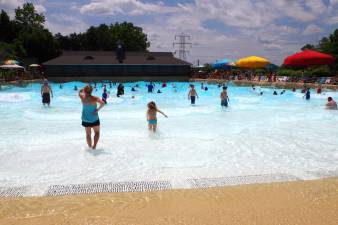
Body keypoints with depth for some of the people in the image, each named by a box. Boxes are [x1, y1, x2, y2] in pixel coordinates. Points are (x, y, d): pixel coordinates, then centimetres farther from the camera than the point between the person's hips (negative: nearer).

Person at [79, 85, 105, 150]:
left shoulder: (82, 98, -8)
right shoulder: (95, 98, -15)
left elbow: (80, 92, 14)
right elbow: (102, 103, -29)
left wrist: (84, 89, 9)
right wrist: (98, 109, -22)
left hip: (85, 119, 3)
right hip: (94, 119, -2)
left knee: (88, 134, 16)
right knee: (97, 132, 15)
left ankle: (90, 146, 22)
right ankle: (94, 145, 2)